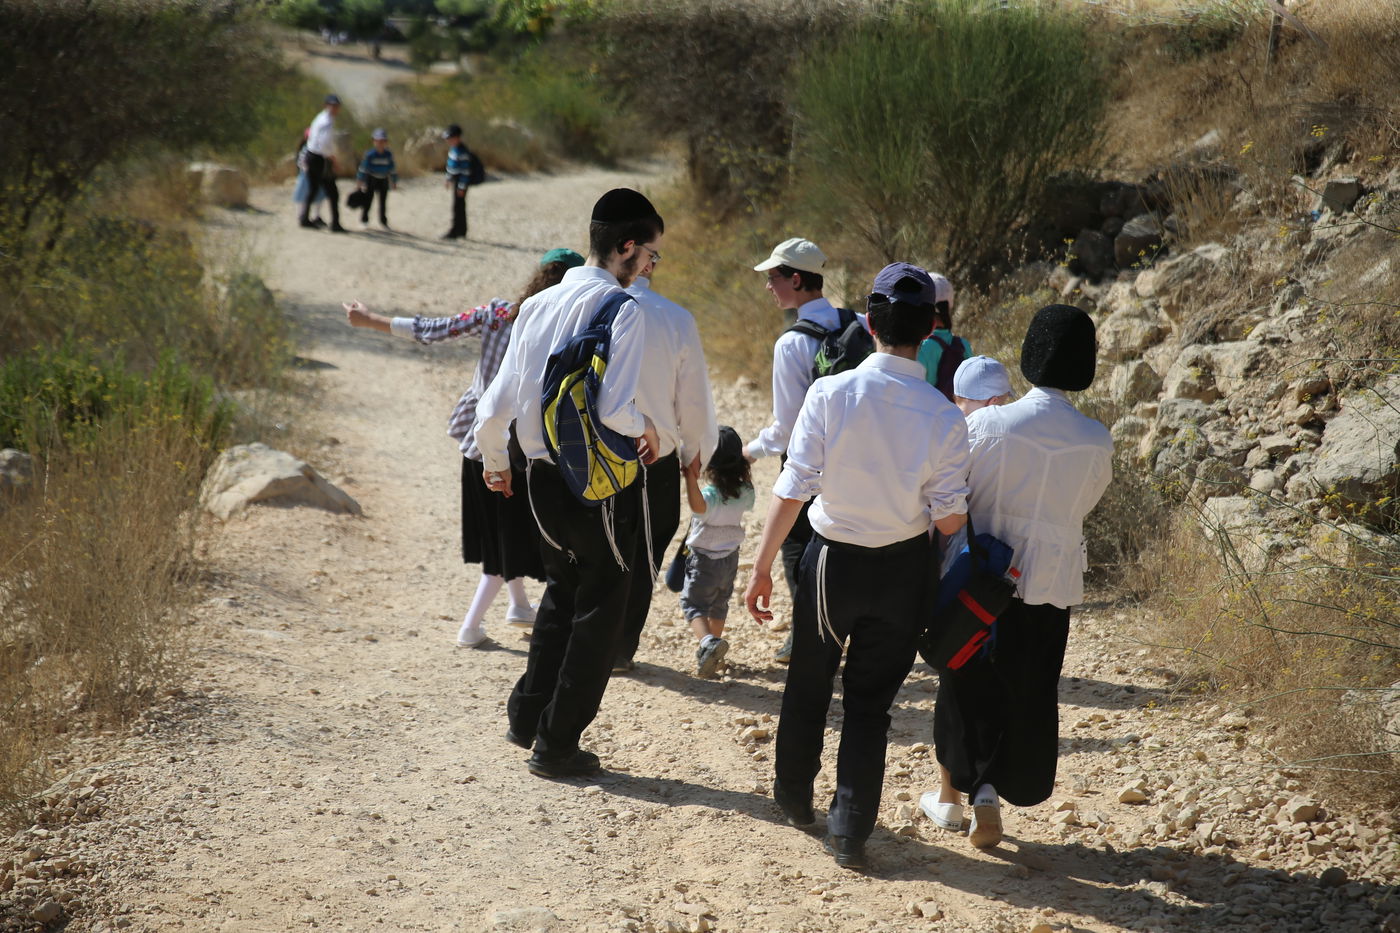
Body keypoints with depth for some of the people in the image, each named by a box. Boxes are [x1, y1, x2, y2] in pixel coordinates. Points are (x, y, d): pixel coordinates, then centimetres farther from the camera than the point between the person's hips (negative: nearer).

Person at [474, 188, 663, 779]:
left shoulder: (539, 305, 5)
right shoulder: (622, 308, -15)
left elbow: (498, 402, 7)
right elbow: (612, 407, -26)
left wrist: (494, 459, 25)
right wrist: (643, 430, -5)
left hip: (542, 476, 7)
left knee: (562, 589, 26)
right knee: (598, 609, 8)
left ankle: (527, 716, 32)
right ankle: (557, 746, 13)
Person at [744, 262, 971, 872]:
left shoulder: (831, 393, -17)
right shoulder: (943, 417, -13)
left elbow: (791, 491, -15)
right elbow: (949, 520, -11)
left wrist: (762, 567, -6)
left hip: (832, 559, 0)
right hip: (904, 568, 0)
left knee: (809, 683, 21)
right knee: (872, 700, 11)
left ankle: (793, 795, 40)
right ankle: (850, 829, 10)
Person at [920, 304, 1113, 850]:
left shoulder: (988, 424, -16)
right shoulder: (1095, 442, -11)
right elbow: (1085, 503, 5)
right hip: (1049, 585, 0)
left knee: (967, 683, 17)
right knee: (1027, 694, 13)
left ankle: (952, 794, 30)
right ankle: (989, 793, -1)